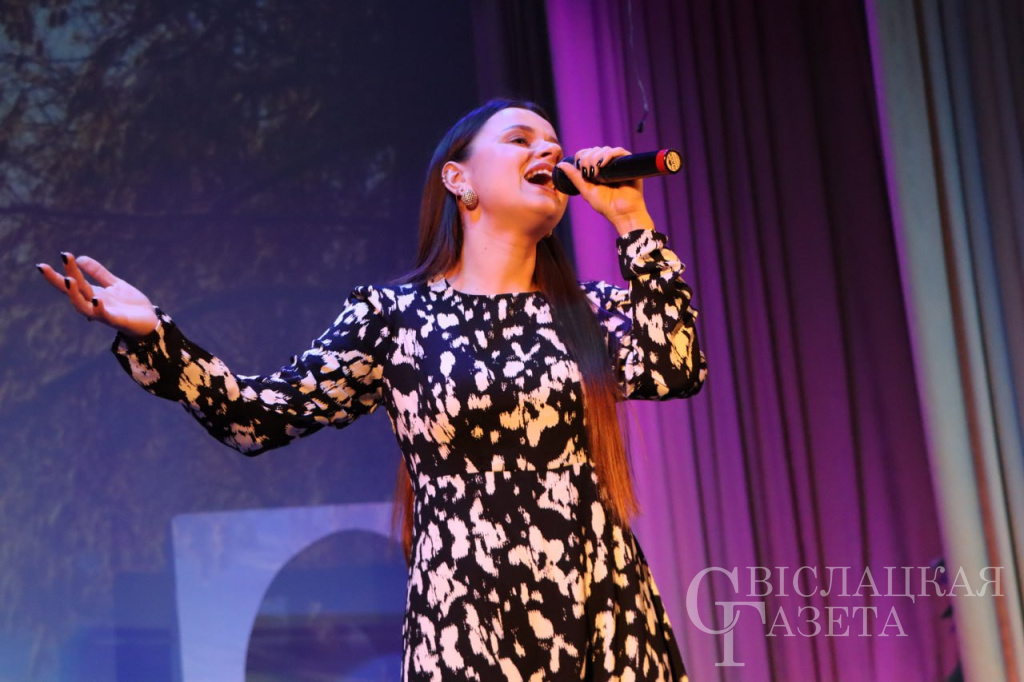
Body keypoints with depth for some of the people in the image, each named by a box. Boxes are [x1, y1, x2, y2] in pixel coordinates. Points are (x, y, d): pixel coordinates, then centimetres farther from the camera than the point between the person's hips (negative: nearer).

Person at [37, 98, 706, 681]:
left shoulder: (589, 309, 10)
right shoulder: (393, 315, 3)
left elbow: (675, 369, -7)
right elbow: (264, 414, 1)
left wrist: (632, 222, -2)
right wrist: (153, 336, -13)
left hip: (605, 619, 3)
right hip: (469, 625, -2)